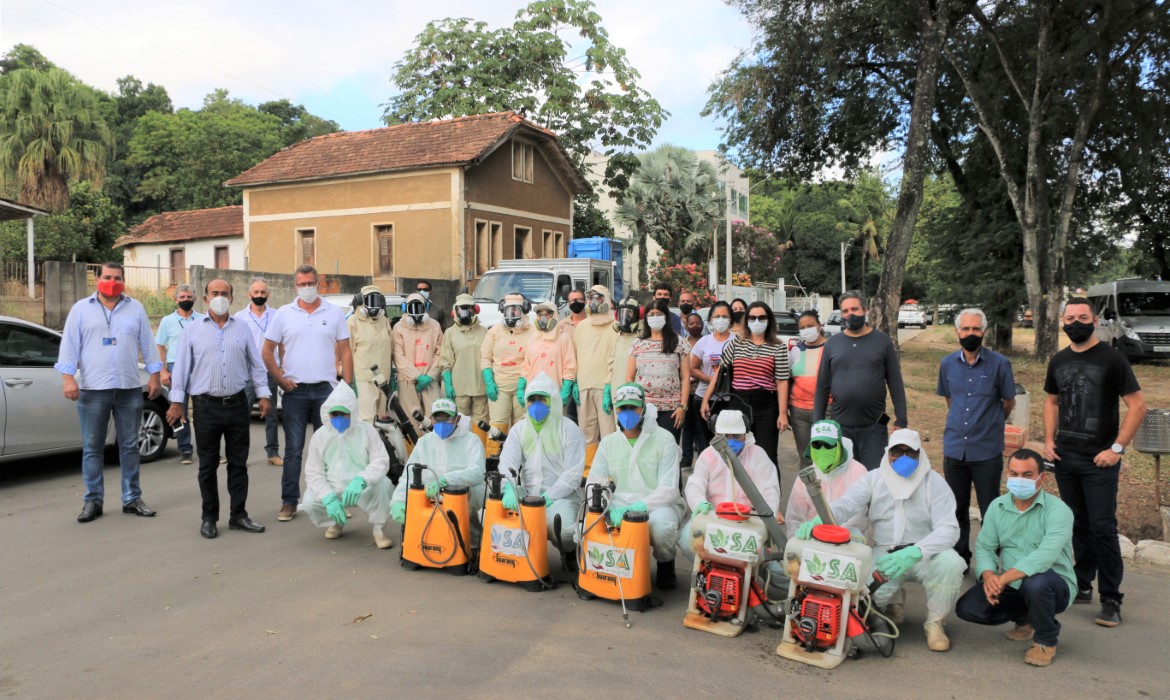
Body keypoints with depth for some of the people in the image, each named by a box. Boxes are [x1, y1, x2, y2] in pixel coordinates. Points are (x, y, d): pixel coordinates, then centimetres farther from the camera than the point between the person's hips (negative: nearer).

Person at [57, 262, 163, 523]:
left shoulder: (135, 308, 10)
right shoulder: (81, 309, 5)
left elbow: (147, 344, 10)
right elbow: (69, 345, 1)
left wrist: (154, 375, 5)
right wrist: (68, 377, -10)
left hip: (130, 389, 1)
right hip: (92, 389, -1)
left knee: (130, 446, 7)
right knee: (92, 448, 4)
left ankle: (132, 499, 14)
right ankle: (93, 501, 13)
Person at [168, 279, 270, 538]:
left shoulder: (242, 328, 9)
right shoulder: (193, 330, 3)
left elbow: (256, 364, 11)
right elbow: (181, 367, 2)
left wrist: (264, 394, 5)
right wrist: (177, 401, -3)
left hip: (238, 404, 2)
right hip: (206, 406, -2)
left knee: (238, 463, 7)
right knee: (208, 465, 6)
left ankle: (238, 515, 16)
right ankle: (209, 518, 16)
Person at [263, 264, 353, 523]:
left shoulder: (335, 313, 5)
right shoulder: (283, 314, 4)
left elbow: (345, 352, 6)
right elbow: (267, 351, 6)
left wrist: (347, 387, -2)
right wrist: (280, 379, -4)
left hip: (326, 390, 0)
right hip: (295, 391, 0)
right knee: (293, 450, 4)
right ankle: (289, 502, 13)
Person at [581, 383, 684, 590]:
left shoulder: (664, 439, -6)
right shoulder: (608, 442, 8)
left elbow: (668, 489, -12)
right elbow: (593, 483, 5)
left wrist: (639, 507, -28)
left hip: (657, 504, -3)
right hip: (620, 505, 4)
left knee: (662, 523, -39)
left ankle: (665, 564, -2)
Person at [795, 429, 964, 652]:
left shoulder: (934, 482, -4)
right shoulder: (874, 479, 2)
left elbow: (949, 529, -14)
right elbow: (846, 503, -13)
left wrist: (914, 553, -32)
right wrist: (818, 520, -37)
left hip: (924, 554, -1)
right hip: (883, 555, 1)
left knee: (950, 563, -33)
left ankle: (934, 623, -4)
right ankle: (892, 603, 15)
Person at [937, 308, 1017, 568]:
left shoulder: (999, 364, -8)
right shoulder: (947, 363, 3)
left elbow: (1009, 402, 5)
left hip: (987, 451, -3)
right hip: (954, 449, 3)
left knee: (990, 512, 5)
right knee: (957, 510, 13)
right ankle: (959, 560, 27)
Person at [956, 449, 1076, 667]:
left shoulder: (1058, 510, -18)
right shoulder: (997, 506, 1)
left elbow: (1045, 556, -32)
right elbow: (984, 547, -2)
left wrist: (1003, 579, -38)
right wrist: (988, 575, -24)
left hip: (1053, 585, -5)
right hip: (1012, 585, 5)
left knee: (1035, 583, -39)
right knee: (967, 608, -13)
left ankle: (1046, 641, -8)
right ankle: (1025, 618, 17)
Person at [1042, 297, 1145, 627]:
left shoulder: (1111, 358, -8)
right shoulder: (1058, 361, 8)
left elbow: (1137, 405, -9)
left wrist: (1117, 448, -14)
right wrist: (1049, 440, 7)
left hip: (1099, 461, -5)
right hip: (1065, 458, 5)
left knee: (1102, 528, -4)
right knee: (1078, 525, 13)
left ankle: (1111, 599, 5)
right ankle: (1082, 585, 24)